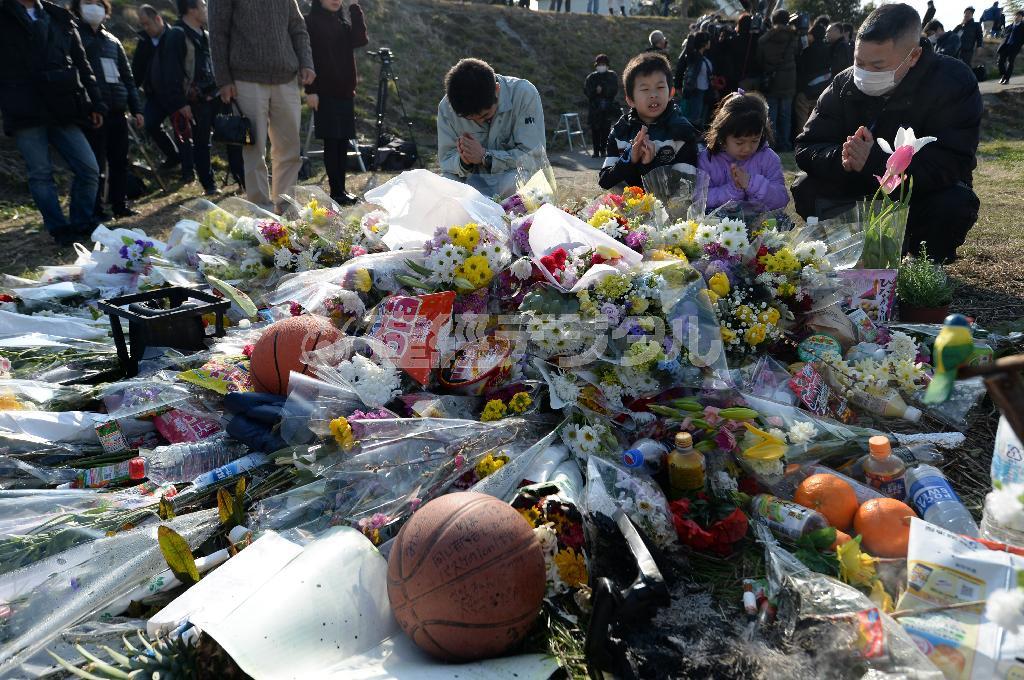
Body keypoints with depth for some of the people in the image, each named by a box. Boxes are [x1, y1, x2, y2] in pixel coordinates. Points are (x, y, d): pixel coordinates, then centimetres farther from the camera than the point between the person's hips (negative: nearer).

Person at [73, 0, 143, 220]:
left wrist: (136, 108, 14)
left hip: (117, 111, 5)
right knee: (96, 163, -5)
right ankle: (95, 209, 2)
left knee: (120, 161, 7)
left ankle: (120, 205, 17)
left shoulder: (112, 40, 21)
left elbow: (127, 76, 22)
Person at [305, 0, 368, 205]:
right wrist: (310, 90, -14)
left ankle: (341, 189, 10)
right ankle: (336, 191, -4)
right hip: (324, 93, -6)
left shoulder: (344, 22, 16)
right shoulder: (311, 21, -2)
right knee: (332, 142, -7)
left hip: (345, 92, 6)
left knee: (342, 142, 5)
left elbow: (361, 40, -2)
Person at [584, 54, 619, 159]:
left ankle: (603, 150, 5)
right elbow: (586, 90, 1)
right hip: (594, 107, 1)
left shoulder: (612, 76, 7)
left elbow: (614, 89, -3)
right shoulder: (591, 77, 9)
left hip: (608, 107, -1)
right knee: (595, 129, -3)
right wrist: (595, 90, -16)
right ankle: (596, 150, 2)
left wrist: (602, 90, -13)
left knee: (606, 129, -3)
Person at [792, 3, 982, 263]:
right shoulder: (844, 84, -11)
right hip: (859, 190, 3)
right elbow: (806, 148, -13)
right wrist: (841, 158, -37)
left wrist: (874, 160, -43)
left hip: (926, 192, -3)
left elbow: (953, 164, -32)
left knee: (956, 205, -34)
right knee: (805, 190, -18)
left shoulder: (954, 83, -22)